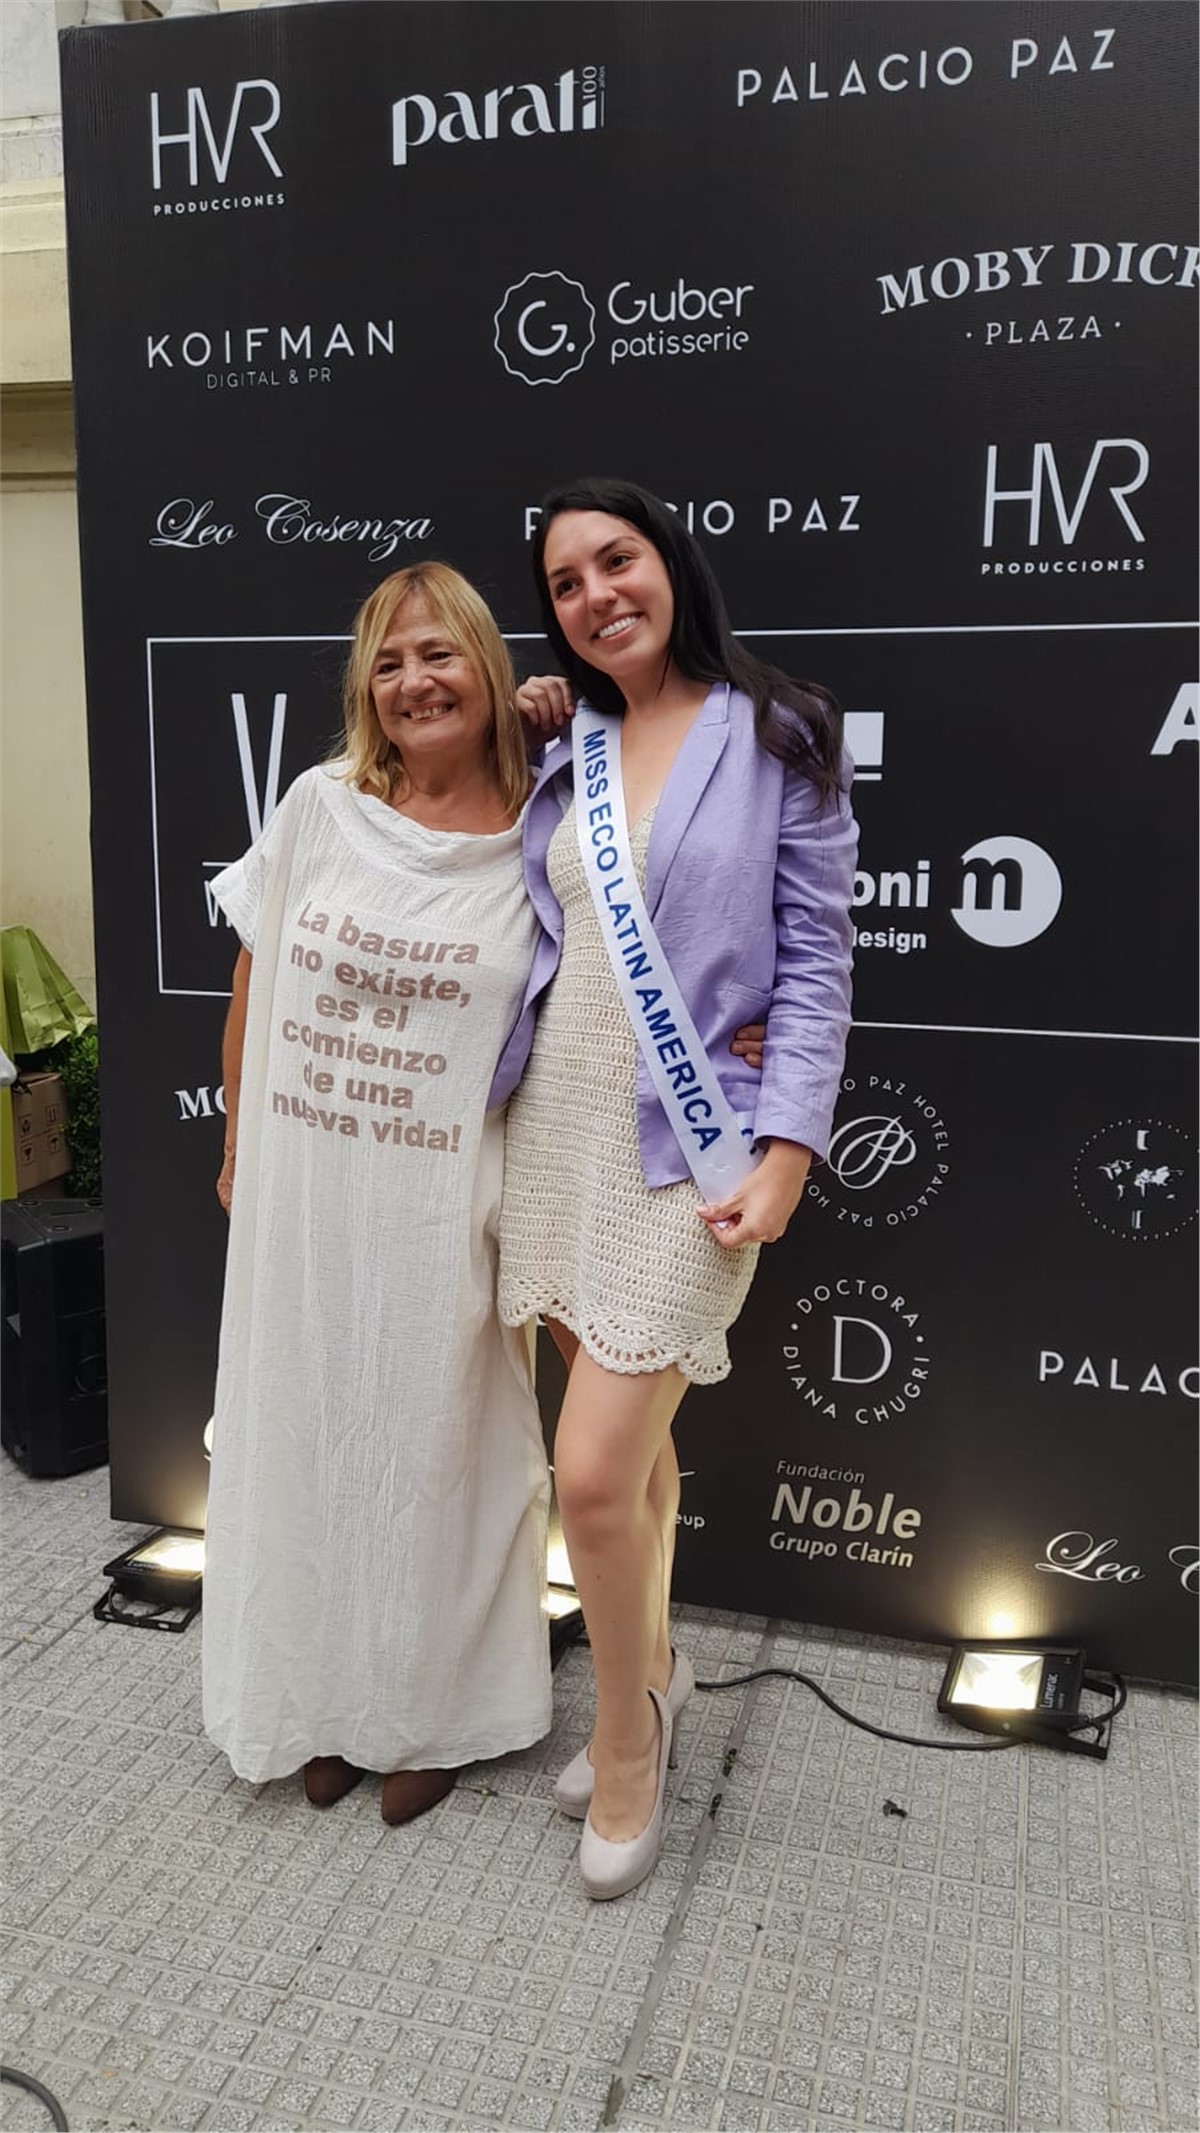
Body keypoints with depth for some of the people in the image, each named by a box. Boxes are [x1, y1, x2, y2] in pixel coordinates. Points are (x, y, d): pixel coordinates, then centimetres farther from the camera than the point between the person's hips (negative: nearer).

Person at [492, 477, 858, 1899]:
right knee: (630, 1439, 16)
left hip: (685, 1141, -5)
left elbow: (815, 961, -6)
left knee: (594, 1473, -7)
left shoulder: (775, 740, -4)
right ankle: (652, 1665, 40)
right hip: (556, 1122, 5)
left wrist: (787, 1152, -15)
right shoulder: (561, 749, 11)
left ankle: (626, 1735, 20)